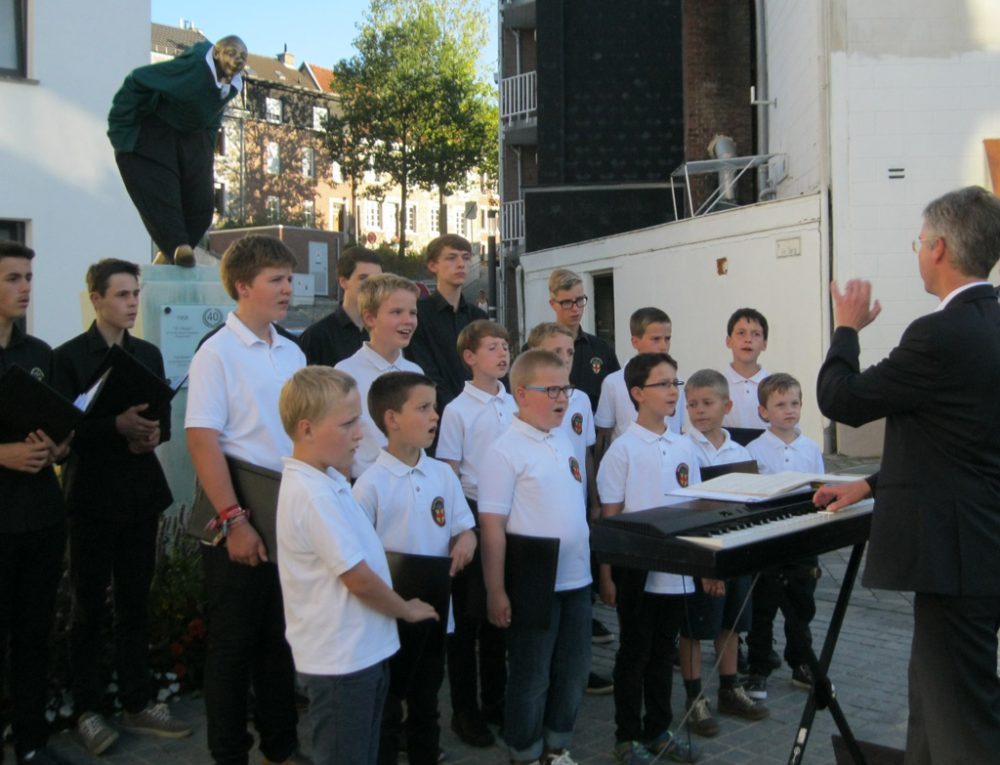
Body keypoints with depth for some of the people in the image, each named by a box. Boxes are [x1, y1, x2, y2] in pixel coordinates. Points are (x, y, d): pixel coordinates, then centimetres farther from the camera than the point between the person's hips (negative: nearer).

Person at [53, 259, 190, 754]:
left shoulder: (148, 354, 10)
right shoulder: (69, 356, -4)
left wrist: (153, 433, -10)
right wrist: (117, 425, -25)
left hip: (141, 494, 4)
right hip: (93, 496, -4)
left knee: (136, 602, 10)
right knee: (89, 607, 4)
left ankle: (137, 704, 20)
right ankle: (87, 710, 16)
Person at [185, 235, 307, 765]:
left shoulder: (292, 352, 9)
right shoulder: (217, 353, -10)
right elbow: (202, 441, -16)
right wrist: (233, 521, -19)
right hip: (242, 519, -6)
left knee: (282, 637, 16)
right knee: (233, 641, 6)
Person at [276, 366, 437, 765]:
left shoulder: (328, 479, 6)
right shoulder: (312, 495, -24)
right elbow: (358, 579, -22)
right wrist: (407, 609, -6)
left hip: (361, 651, 9)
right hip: (340, 659, -9)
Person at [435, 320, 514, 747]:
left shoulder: (516, 405, 5)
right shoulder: (458, 410, -9)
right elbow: (449, 473, -8)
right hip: (473, 515, -5)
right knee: (467, 617, 6)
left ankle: (495, 700, 30)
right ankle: (464, 709, 19)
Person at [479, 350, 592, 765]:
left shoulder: (564, 443, 6)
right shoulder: (505, 451, -14)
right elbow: (491, 525, -15)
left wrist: (589, 566, 15)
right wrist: (496, 591, -15)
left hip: (576, 579, 7)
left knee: (573, 671, 17)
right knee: (531, 677, 8)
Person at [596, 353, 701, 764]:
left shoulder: (684, 447, 5)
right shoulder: (624, 449, -10)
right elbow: (610, 516, -8)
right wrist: (606, 576, -9)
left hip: (676, 571, 5)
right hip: (637, 571, -5)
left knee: (663, 652, 16)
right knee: (634, 653, 7)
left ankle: (658, 730, 29)